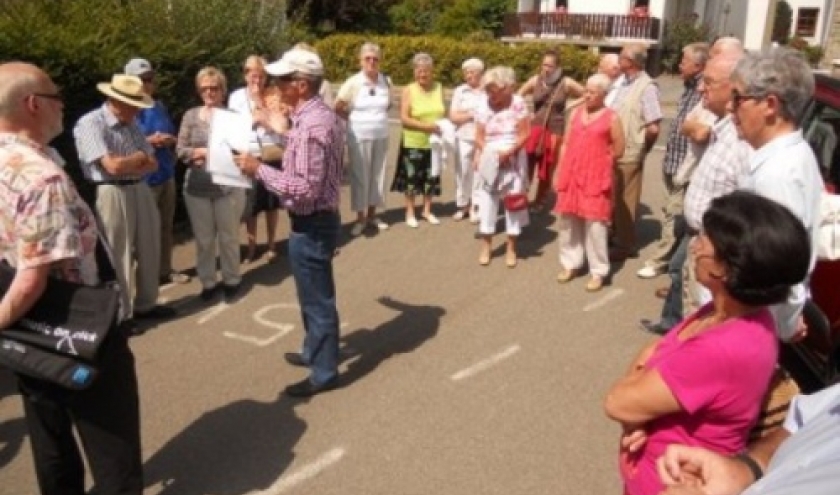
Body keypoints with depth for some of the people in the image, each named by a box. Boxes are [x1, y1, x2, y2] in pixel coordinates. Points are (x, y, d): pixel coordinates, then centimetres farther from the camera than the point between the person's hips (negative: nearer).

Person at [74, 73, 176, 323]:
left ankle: (145, 304, 30)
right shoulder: (90, 124, -13)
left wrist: (128, 166, -12)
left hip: (141, 191, 8)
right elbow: (113, 166, -22)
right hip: (112, 195, -8)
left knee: (149, 249, 14)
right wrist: (140, 157, -5)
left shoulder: (131, 124, 12)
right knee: (118, 256, 1)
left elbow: (152, 164, 8)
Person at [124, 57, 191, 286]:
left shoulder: (159, 106, 11)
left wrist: (169, 139, -4)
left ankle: (165, 270, 24)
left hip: (166, 174, 6)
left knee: (166, 226, 13)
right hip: (143, 178, -6)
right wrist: (149, 141, -20)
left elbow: (172, 136, 19)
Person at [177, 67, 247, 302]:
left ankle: (231, 280, 25)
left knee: (229, 237, 9)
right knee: (203, 239, 10)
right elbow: (180, 150, 4)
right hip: (197, 187, 3)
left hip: (228, 186, -2)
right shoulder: (191, 116, 4)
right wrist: (199, 153, -13)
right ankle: (208, 282, 25)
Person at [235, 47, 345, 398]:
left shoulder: (310, 125, -25)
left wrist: (259, 169, -20)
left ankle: (325, 372, 19)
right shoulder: (323, 115, 7)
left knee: (317, 298, 4)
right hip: (320, 218, 10)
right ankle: (314, 351, 41)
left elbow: (304, 189, -27)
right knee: (315, 294, 23)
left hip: (311, 224, -10)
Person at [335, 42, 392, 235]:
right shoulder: (353, 83, -10)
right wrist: (356, 120, 1)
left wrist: (378, 117, 6)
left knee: (377, 174, 9)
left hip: (381, 136, 4)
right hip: (359, 137, -3)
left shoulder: (386, 81, 1)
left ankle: (372, 215, 23)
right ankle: (360, 218, 13)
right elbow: (338, 108, -3)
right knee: (359, 176, 2)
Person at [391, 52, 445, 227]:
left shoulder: (439, 88, 4)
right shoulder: (409, 90, -8)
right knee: (412, 178, 4)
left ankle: (427, 210, 27)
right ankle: (410, 212, 18)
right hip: (414, 143, -4)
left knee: (431, 177, 11)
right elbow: (404, 119, -14)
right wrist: (426, 126, -23)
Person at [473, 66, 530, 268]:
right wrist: (487, 153, -18)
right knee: (487, 200, 2)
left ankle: (511, 248, 17)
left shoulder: (518, 104, -8)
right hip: (490, 161, 2)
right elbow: (479, 137, -1)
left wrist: (508, 152, -21)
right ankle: (486, 247, 15)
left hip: (514, 160, -2)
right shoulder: (483, 106, 0)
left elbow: (525, 134, -11)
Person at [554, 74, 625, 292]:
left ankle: (598, 272, 5)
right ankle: (570, 264, 23)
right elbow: (565, 144, 12)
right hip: (570, 176, 5)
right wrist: (560, 172, 7)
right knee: (567, 220, 9)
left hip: (596, 178, -5)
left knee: (594, 223, -4)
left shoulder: (611, 117, -3)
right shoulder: (575, 113, 11)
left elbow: (618, 150, 1)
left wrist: (596, 161, 4)